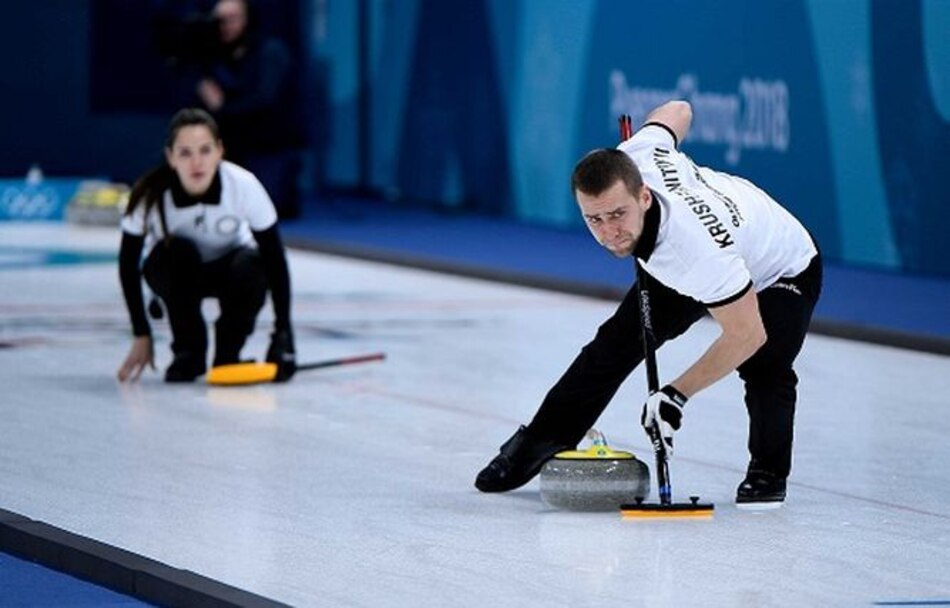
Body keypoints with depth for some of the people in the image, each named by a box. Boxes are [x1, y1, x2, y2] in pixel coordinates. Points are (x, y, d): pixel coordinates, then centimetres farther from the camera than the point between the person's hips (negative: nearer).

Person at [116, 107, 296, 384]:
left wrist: (283, 332, -25)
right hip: (173, 269, 0)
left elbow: (275, 258, -22)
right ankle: (188, 353, -12)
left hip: (227, 269, 0)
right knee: (177, 254, -33)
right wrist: (142, 336, -17)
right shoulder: (151, 193, -31)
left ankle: (227, 353, -6)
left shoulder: (243, 185, -32)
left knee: (250, 267, -32)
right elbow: (128, 264, -18)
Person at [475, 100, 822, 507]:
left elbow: (747, 334, -38)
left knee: (763, 369, -29)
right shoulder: (630, 158, -32)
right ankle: (539, 444, 20)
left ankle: (767, 474, -3)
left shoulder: (698, 244, -47)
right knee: (617, 342, 4)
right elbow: (677, 111, -9)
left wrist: (676, 396, -34)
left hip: (780, 271, -7)